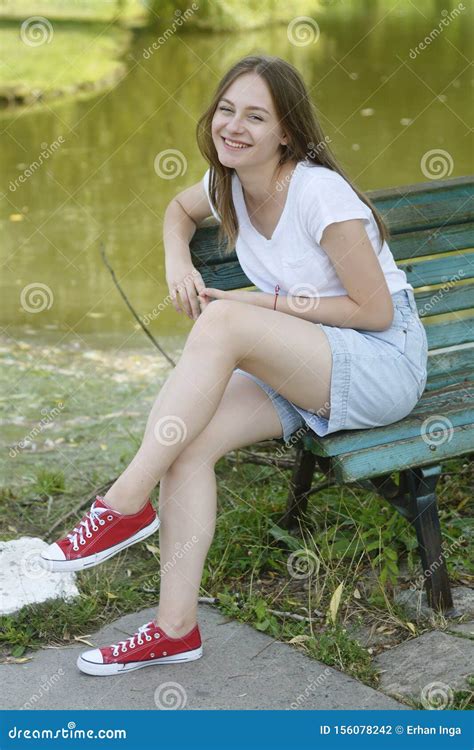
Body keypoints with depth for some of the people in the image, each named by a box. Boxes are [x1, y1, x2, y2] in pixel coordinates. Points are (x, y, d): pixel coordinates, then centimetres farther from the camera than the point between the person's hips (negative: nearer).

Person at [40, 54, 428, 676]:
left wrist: (266, 303, -15)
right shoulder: (229, 184, 2)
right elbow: (180, 210, 26)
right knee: (189, 440, -20)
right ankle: (176, 628, -12)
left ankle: (127, 503, -23)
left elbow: (376, 311, -17)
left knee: (222, 322, -31)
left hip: (386, 360, -7)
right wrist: (178, 262, 3)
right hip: (307, 365, 7)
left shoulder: (320, 192, -20)